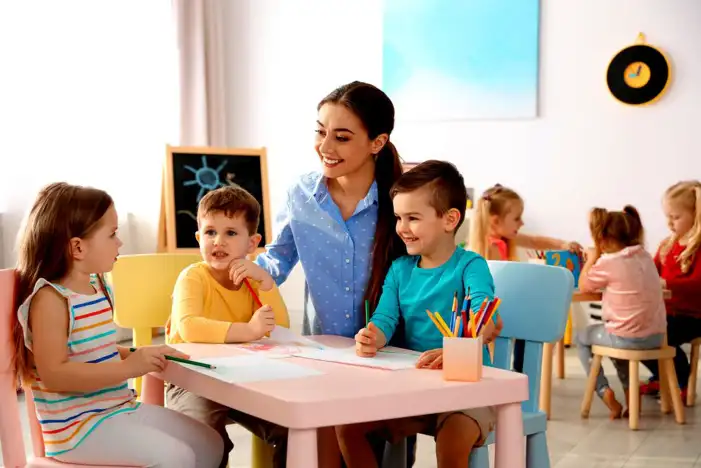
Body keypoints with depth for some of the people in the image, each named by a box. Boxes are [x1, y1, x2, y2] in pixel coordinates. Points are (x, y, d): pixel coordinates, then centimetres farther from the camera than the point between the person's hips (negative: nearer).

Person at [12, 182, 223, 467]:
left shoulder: (98, 286, 9)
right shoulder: (49, 298, -19)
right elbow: (54, 375, -26)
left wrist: (138, 356, 5)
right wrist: (128, 368, -29)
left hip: (122, 407, 9)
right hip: (77, 425, -9)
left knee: (210, 444, 6)